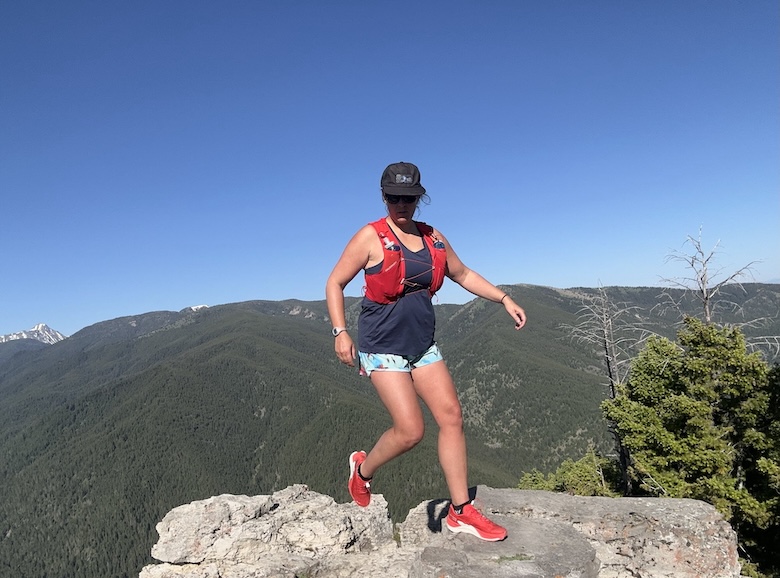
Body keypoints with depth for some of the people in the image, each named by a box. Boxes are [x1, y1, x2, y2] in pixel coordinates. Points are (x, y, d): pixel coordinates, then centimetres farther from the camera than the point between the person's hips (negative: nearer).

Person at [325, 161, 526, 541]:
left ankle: (460, 512, 11)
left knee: (451, 417, -1)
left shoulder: (433, 238, 8)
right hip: (383, 348, -6)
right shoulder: (370, 237, -8)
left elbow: (463, 275, 19)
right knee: (410, 430, -11)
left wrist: (504, 300, 10)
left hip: (423, 345, 6)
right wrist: (340, 332, -15)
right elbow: (335, 283, -5)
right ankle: (363, 469, 21)